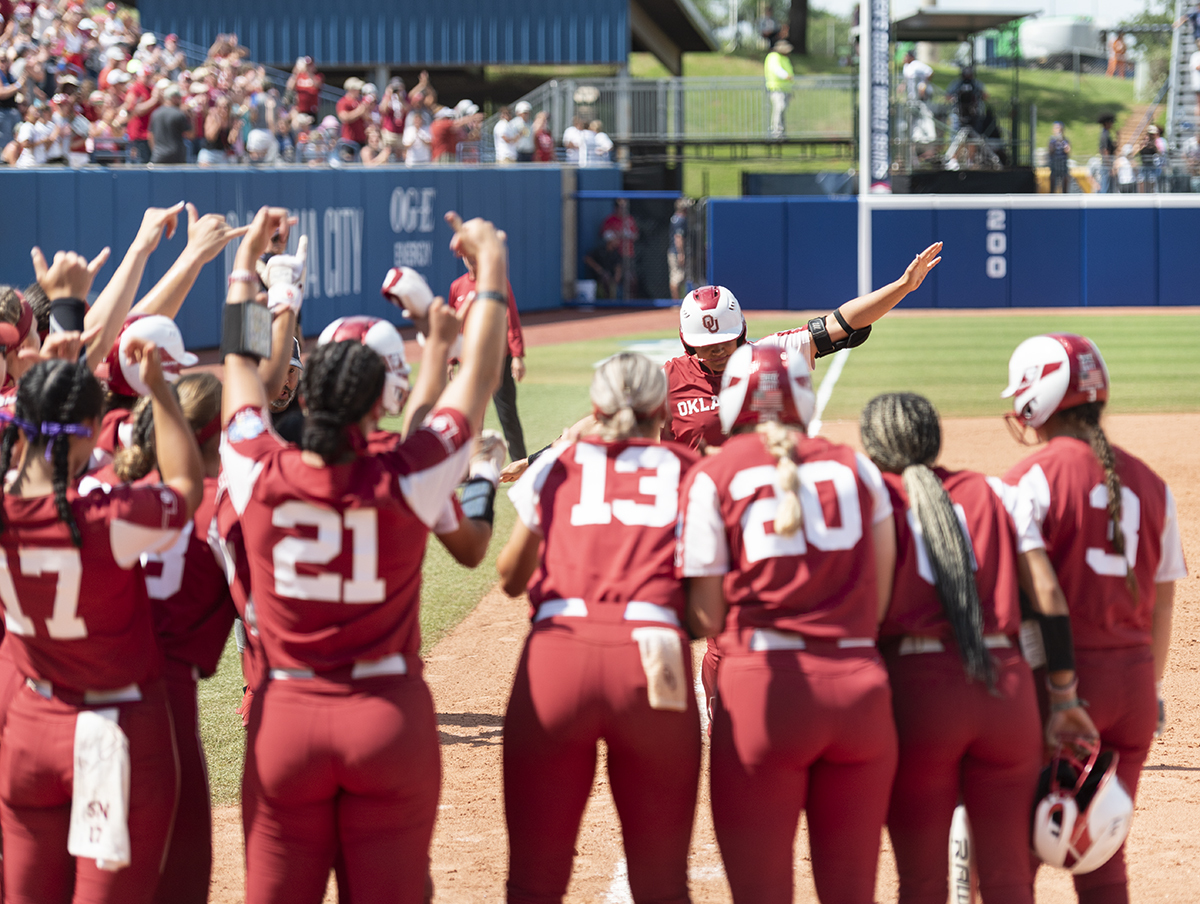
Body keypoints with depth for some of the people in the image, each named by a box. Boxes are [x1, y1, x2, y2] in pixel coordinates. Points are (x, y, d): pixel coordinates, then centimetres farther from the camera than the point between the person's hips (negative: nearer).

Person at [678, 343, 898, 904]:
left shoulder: (711, 478, 1)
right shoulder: (854, 468, 9)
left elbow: (706, 619, 1)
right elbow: (881, 600, 6)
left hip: (761, 685, -3)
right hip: (860, 685, 3)